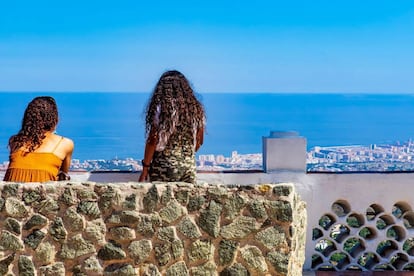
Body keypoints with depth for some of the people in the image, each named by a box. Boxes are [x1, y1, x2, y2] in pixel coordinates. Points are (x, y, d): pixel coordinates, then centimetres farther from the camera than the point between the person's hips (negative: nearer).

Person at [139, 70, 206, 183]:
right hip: (189, 166, 4)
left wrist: (145, 169, -4)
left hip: (164, 167, -4)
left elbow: (153, 140, -9)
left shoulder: (162, 108, -8)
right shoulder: (196, 108, 6)